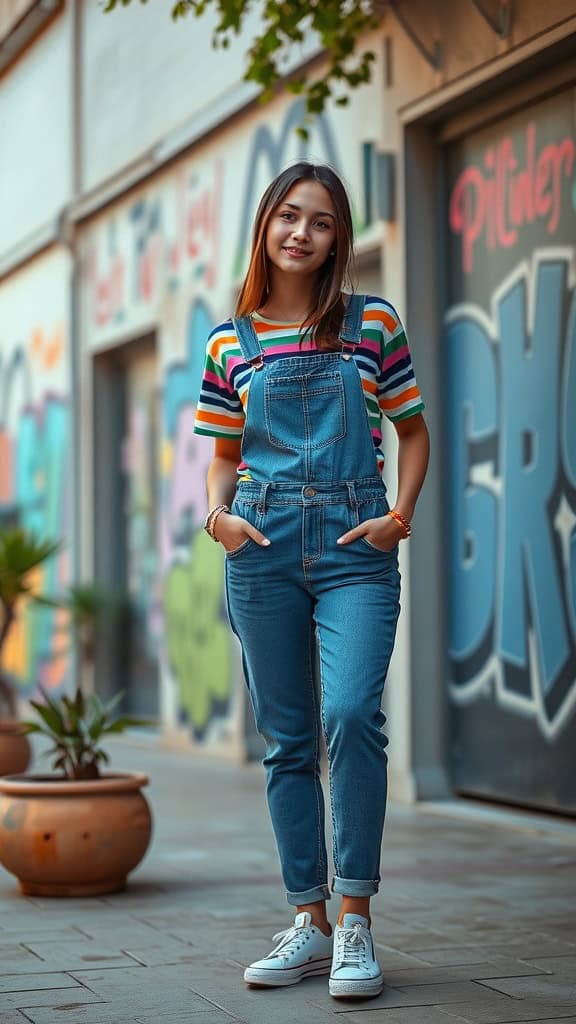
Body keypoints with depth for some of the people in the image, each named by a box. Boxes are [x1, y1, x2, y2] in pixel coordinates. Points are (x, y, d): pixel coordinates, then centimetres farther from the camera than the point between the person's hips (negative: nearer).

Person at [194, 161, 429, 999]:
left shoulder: (374, 324, 5)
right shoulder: (230, 344, 10)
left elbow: (414, 433, 11)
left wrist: (401, 511, -5)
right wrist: (217, 513, -2)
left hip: (356, 548, -2)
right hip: (264, 550, 2)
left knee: (351, 714, -20)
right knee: (288, 738, 5)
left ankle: (355, 921, -11)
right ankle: (309, 923, 13)